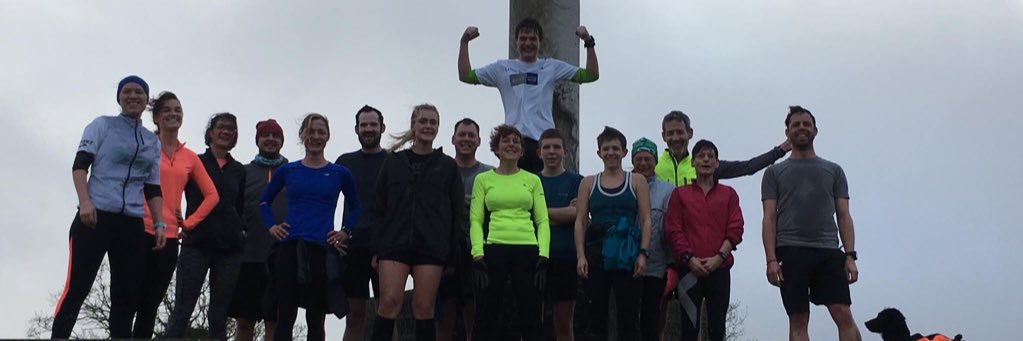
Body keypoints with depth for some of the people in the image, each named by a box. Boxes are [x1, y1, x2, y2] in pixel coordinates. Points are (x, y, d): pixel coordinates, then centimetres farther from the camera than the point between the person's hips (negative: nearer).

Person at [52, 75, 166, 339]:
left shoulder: (153, 142, 18)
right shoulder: (102, 125, 7)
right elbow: (80, 165, -1)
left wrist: (159, 223, 8)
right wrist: (85, 202, -16)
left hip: (132, 224, 4)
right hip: (95, 216, -4)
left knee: (127, 294, 1)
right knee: (77, 287, -10)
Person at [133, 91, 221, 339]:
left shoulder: (190, 158, 12)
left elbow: (212, 195, 14)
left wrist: (188, 222, 5)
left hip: (168, 238, 4)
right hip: (140, 231, -4)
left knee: (151, 305, 7)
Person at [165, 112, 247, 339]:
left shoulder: (239, 170, 15)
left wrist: (239, 230, 8)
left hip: (229, 247, 3)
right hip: (196, 244, -3)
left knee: (219, 313, 3)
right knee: (182, 309, -8)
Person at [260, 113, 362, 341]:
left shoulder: (340, 174, 7)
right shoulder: (287, 171, 9)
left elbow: (355, 208, 19)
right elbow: (265, 201, 21)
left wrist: (345, 232, 5)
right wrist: (271, 226, 5)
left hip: (322, 250, 0)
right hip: (289, 248, 1)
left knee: (316, 319, 3)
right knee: (285, 316, -1)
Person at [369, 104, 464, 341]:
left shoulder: (447, 166, 10)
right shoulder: (393, 162, 11)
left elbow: (457, 212, 7)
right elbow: (379, 207, 10)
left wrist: (452, 253, 0)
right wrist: (376, 248, 2)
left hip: (431, 247, 0)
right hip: (394, 242, 0)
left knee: (424, 308, -2)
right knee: (389, 302, -11)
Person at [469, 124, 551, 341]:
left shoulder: (532, 180, 13)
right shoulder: (483, 179, 11)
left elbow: (543, 221, 9)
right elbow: (476, 220, 5)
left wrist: (544, 254, -4)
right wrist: (478, 254, -7)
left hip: (528, 251, 1)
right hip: (494, 250, -1)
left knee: (531, 316, 1)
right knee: (486, 316, -1)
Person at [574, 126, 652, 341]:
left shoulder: (637, 181, 11)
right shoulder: (588, 183, 14)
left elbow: (646, 220, 5)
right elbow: (580, 221, 9)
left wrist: (643, 253, -7)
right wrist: (581, 256, -3)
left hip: (627, 257, -1)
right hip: (595, 253, 1)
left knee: (629, 317, -2)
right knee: (595, 317, 1)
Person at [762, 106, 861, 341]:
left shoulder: (834, 171, 17)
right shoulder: (775, 172, 13)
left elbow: (844, 216, 12)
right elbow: (769, 218, 6)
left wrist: (850, 255, 0)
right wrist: (771, 259, -6)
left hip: (828, 251, 1)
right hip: (791, 251, -1)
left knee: (844, 315, -10)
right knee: (798, 321, -2)